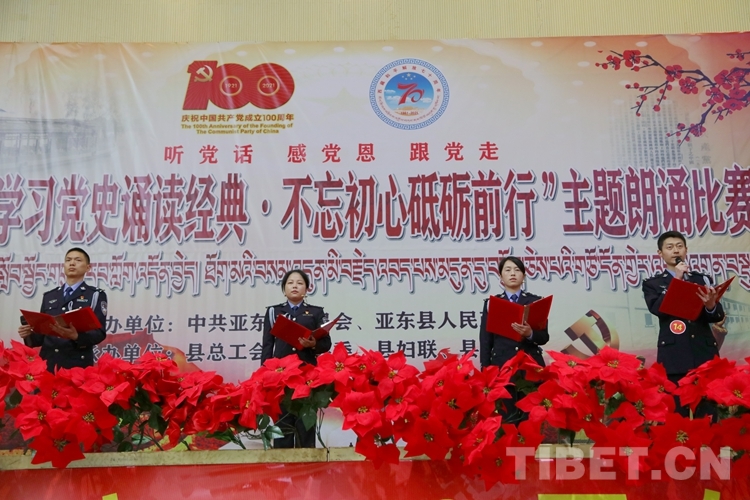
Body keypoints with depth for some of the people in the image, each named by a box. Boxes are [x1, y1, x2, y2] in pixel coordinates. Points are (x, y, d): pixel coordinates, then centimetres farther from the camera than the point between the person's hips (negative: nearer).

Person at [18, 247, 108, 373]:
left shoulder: (96, 295, 3)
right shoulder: (49, 296, 16)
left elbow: (100, 332, -6)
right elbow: (42, 333, 17)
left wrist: (76, 336, -24)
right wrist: (29, 335, -4)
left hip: (78, 365, -4)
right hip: (48, 364, 4)